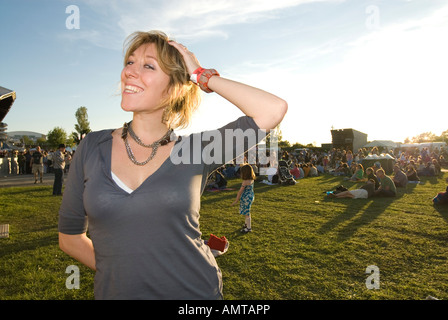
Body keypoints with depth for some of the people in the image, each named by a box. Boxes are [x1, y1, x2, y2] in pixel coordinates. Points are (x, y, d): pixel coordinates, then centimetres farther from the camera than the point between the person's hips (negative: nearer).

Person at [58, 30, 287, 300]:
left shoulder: (197, 150, -10)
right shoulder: (92, 148, -5)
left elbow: (274, 110, -20)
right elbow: (70, 236, 4)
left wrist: (201, 76, -14)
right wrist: (119, 273, 1)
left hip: (196, 292, 0)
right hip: (116, 292, 1)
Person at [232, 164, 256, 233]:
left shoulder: (245, 182, -24)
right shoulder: (252, 179, -4)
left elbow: (240, 191, -18)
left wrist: (236, 201, -12)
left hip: (246, 198, -9)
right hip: (251, 196, 9)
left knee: (246, 213, 4)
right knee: (246, 212, 24)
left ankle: (249, 228, 15)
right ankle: (247, 224, 40)